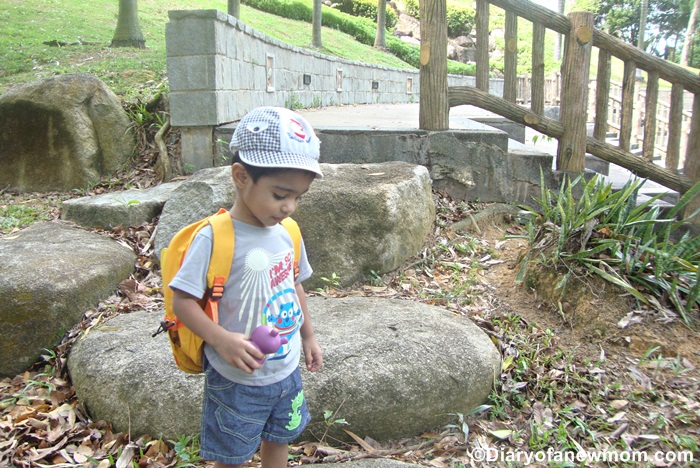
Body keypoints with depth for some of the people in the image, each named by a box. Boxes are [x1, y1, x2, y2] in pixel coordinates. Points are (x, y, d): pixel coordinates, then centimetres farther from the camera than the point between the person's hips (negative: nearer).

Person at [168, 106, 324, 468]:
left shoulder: (287, 233, -3)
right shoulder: (215, 239, -23)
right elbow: (181, 301, -21)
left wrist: (308, 335, 17)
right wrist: (221, 339, -33)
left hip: (286, 370, 6)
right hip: (237, 379, -5)